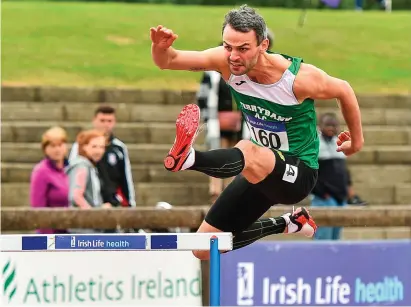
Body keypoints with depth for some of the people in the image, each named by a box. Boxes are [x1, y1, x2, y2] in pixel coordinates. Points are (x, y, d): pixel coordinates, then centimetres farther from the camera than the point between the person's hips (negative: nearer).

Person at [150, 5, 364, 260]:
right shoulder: (226, 61, -13)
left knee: (247, 153, -41)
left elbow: (343, 90, -2)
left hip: (299, 174, -7)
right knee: (205, 250, 8)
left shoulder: (300, 78, -22)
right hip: (262, 170, 7)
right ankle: (288, 224, 24)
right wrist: (160, 47, -36)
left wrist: (357, 141, 12)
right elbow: (167, 61, -11)